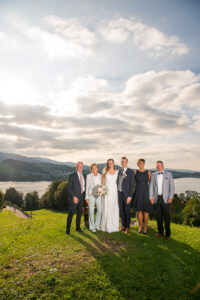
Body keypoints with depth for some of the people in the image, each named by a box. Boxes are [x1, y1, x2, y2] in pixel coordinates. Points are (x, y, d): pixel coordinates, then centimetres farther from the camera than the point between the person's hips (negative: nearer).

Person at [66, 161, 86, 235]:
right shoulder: (72, 176, -8)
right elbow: (69, 188, -11)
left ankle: (78, 227, 28)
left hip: (81, 198, 6)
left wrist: (84, 197, 9)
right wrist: (73, 197, -17)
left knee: (79, 213, 14)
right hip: (74, 198, -5)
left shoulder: (84, 176, 10)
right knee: (71, 214, 0)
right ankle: (68, 229, 12)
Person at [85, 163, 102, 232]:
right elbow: (87, 187, -1)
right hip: (91, 195, -3)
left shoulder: (100, 176, 8)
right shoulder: (89, 176, -2)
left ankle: (97, 225, 22)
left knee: (99, 210, 4)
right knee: (91, 211, 2)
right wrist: (86, 197, -5)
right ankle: (92, 226, 16)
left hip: (99, 195, 3)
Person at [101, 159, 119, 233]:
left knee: (114, 209, 6)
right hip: (107, 192, -2)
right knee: (106, 209, 0)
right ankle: (107, 226, 11)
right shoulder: (105, 172, 3)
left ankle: (114, 226, 18)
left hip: (114, 192, 2)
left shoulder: (117, 172, 7)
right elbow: (103, 183, 3)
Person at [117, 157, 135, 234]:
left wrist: (130, 196, -13)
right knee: (121, 210, 13)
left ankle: (127, 227, 19)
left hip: (127, 194, -4)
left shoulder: (131, 172, -7)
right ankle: (123, 225, 28)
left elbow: (132, 185, -9)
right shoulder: (119, 171, 7)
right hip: (119, 193, 4)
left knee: (127, 211, 4)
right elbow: (117, 182, 12)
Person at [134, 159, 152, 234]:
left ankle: (145, 227, 19)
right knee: (139, 210, 6)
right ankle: (141, 226, 24)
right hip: (138, 193, 1)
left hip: (146, 193, -1)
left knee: (146, 211, 3)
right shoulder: (135, 172, 3)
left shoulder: (148, 172, 0)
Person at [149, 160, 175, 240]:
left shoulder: (168, 174, 2)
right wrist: (151, 197, 2)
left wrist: (171, 197, -9)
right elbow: (151, 186, 8)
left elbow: (172, 186, -1)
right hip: (157, 198, 3)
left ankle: (167, 234, 10)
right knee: (158, 215, 8)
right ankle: (160, 231, 21)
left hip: (165, 198, -3)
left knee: (166, 216, 0)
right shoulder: (154, 175, 9)